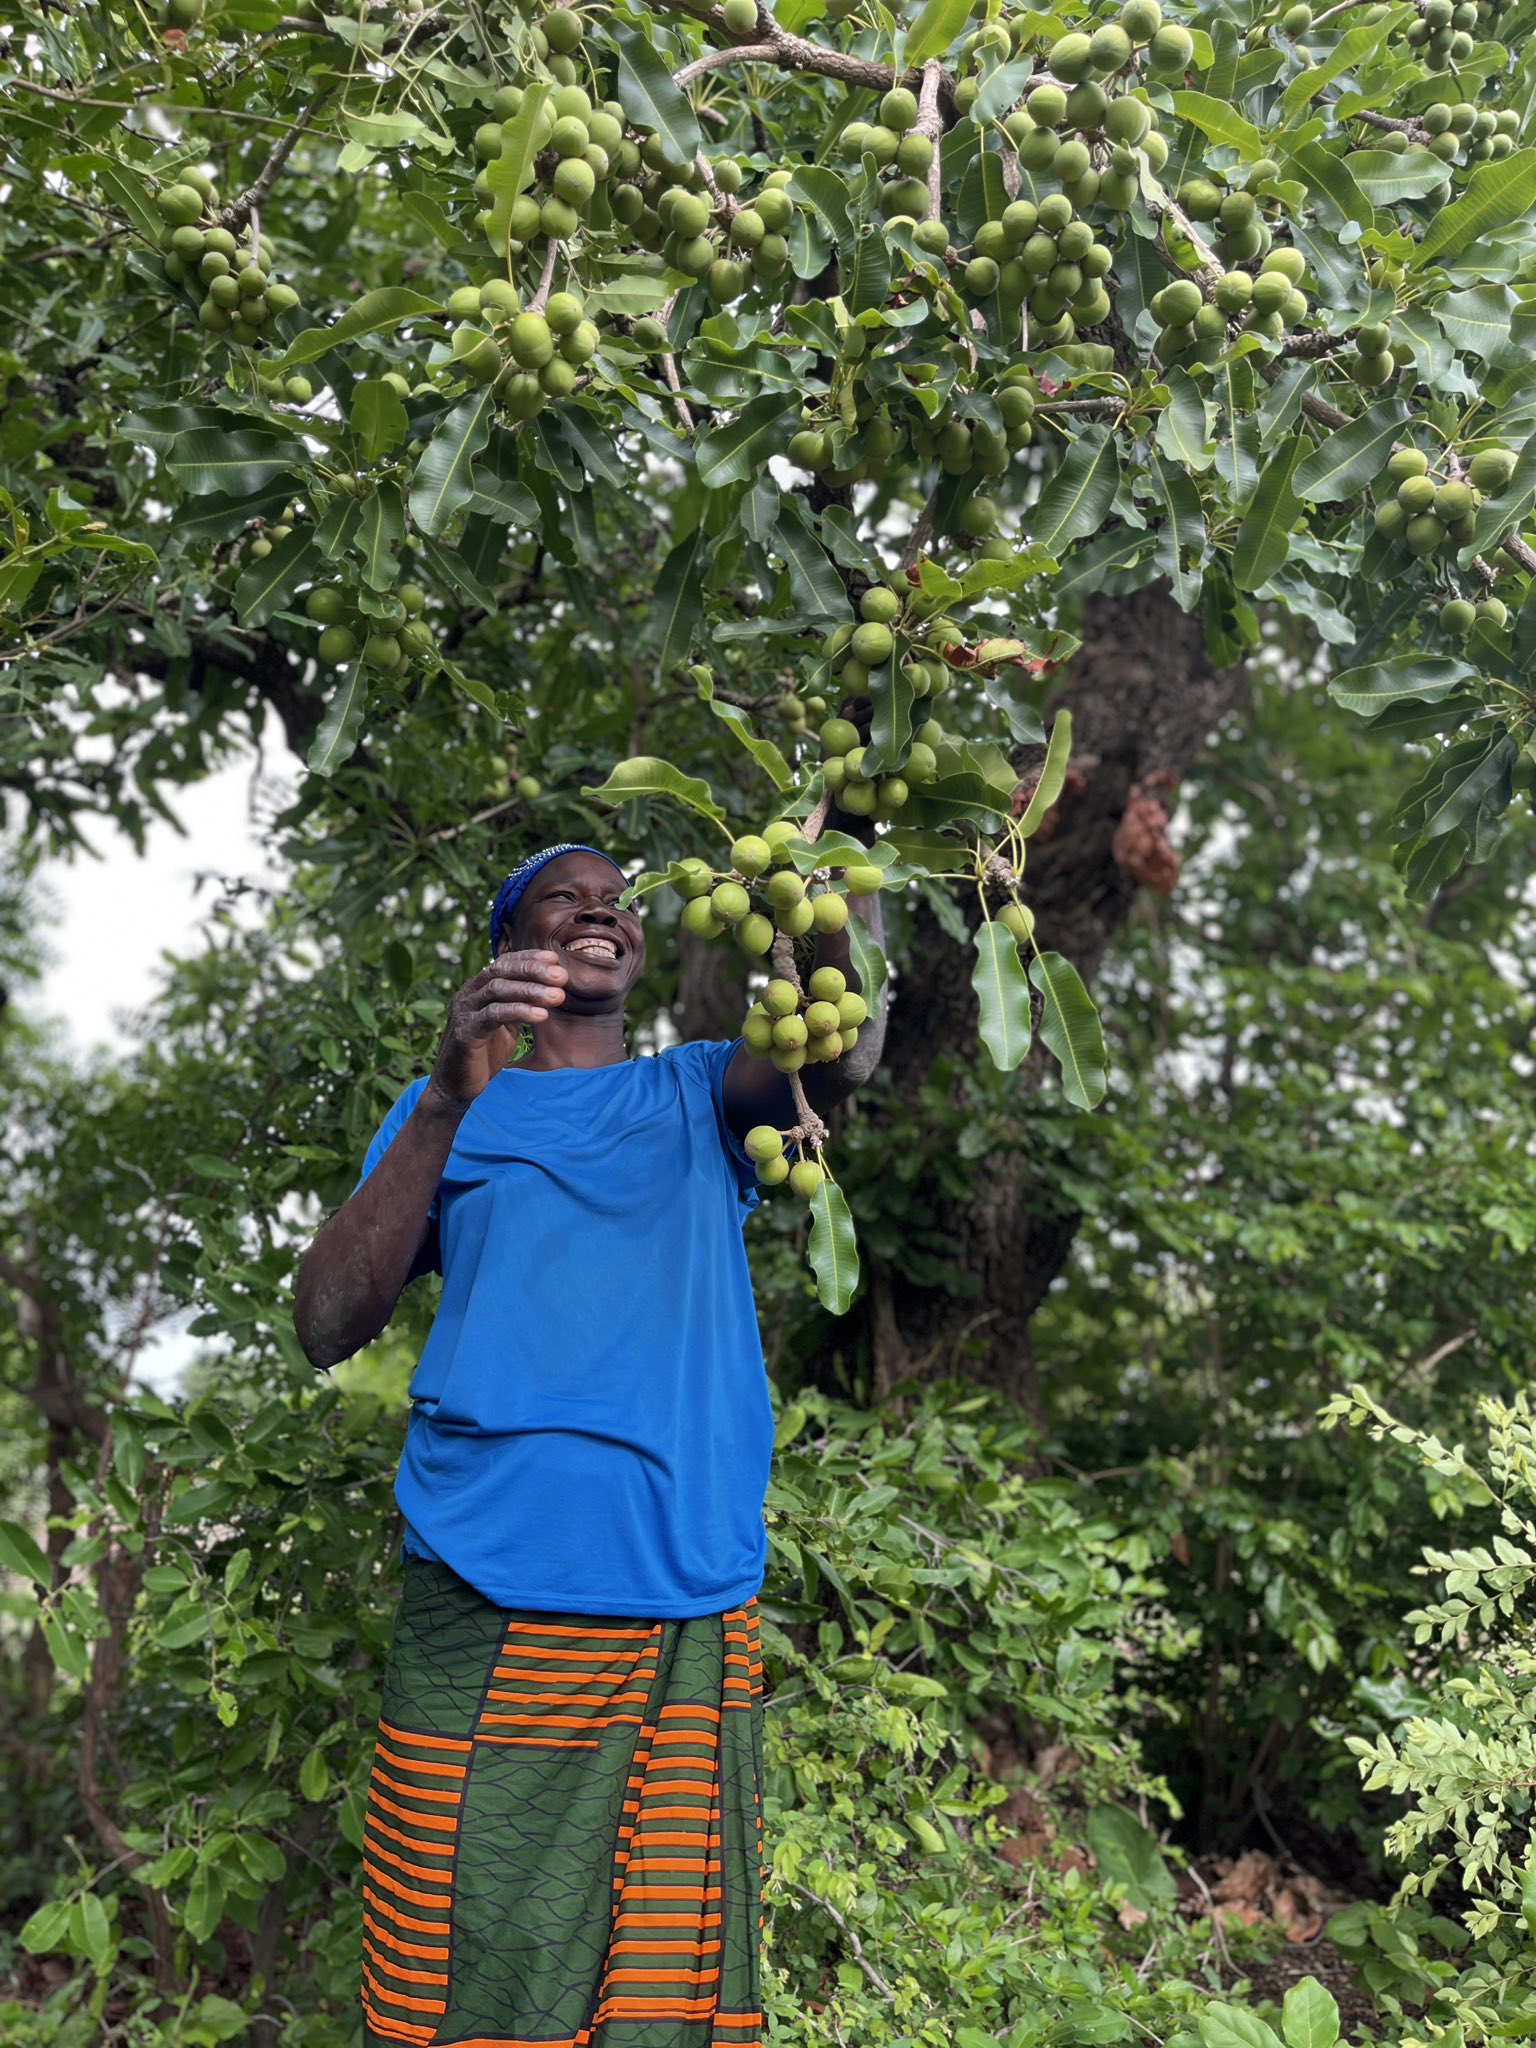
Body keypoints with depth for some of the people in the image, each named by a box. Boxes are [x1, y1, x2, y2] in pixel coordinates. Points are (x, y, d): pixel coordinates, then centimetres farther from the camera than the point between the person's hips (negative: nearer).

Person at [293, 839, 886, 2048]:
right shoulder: (452, 1109, 12)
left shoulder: (697, 1095, 16)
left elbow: (839, 1058, -6)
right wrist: (447, 1103, -14)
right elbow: (327, 1326, -2)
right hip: (489, 1617, -1)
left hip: (694, 1618, 1)